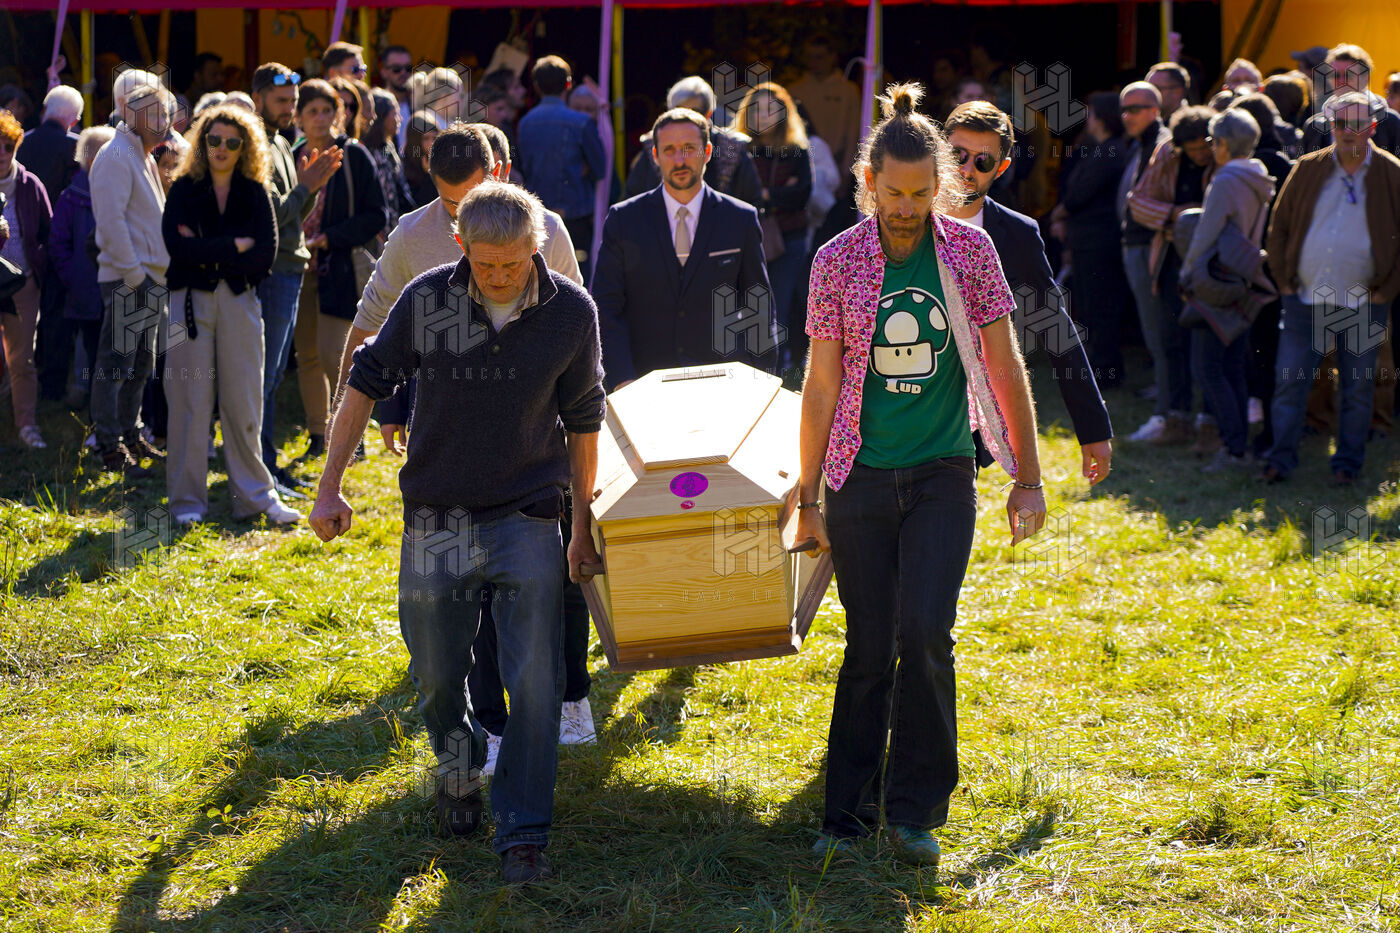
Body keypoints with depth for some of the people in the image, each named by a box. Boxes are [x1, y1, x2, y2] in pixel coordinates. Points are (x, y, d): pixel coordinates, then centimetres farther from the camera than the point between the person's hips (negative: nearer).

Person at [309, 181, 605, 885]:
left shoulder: (571, 313, -7)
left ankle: (522, 837, -4)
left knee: (534, 679, -10)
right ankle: (459, 770, 40)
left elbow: (582, 423, 6)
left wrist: (584, 524, 11)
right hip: (436, 517, 1)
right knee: (436, 672, 9)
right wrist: (329, 486, -2)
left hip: (527, 517, -1)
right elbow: (367, 382, 2)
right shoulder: (427, 298, -9)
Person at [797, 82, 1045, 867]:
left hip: (943, 476, 0)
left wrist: (1028, 476, 3)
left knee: (925, 634, -12)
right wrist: (808, 495, 6)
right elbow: (822, 384, 3)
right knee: (869, 649, 3)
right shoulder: (837, 262, -2)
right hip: (863, 477, 0)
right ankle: (850, 812, 16)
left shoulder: (969, 250, -1)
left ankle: (917, 810, 1)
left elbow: (1005, 366, 4)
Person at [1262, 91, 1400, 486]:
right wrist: (1284, 280, 6)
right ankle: (1281, 458, 11)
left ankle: (1348, 463, 17)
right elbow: (1278, 227, 12)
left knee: (1357, 388, 6)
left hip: (1363, 305, -2)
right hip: (1305, 300, 2)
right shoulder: (1308, 169, 4)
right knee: (1289, 382, 2)